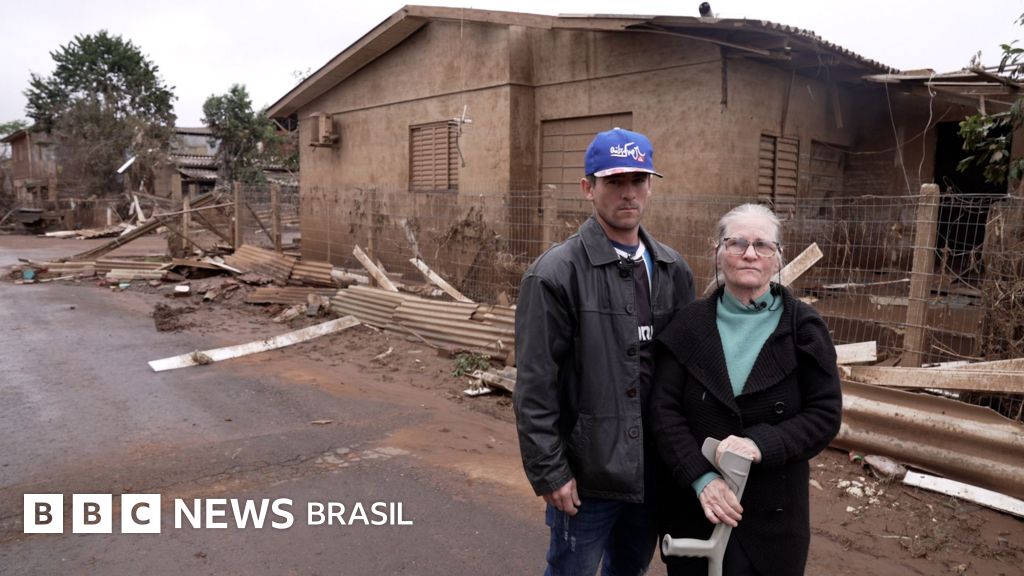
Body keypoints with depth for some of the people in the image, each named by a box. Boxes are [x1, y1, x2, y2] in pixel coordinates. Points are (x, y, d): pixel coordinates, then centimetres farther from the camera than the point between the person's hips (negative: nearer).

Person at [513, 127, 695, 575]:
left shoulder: (673, 270, 4)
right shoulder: (556, 274, -15)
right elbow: (535, 387, -15)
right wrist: (549, 471, -14)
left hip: (655, 469, 5)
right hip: (589, 471, -5)